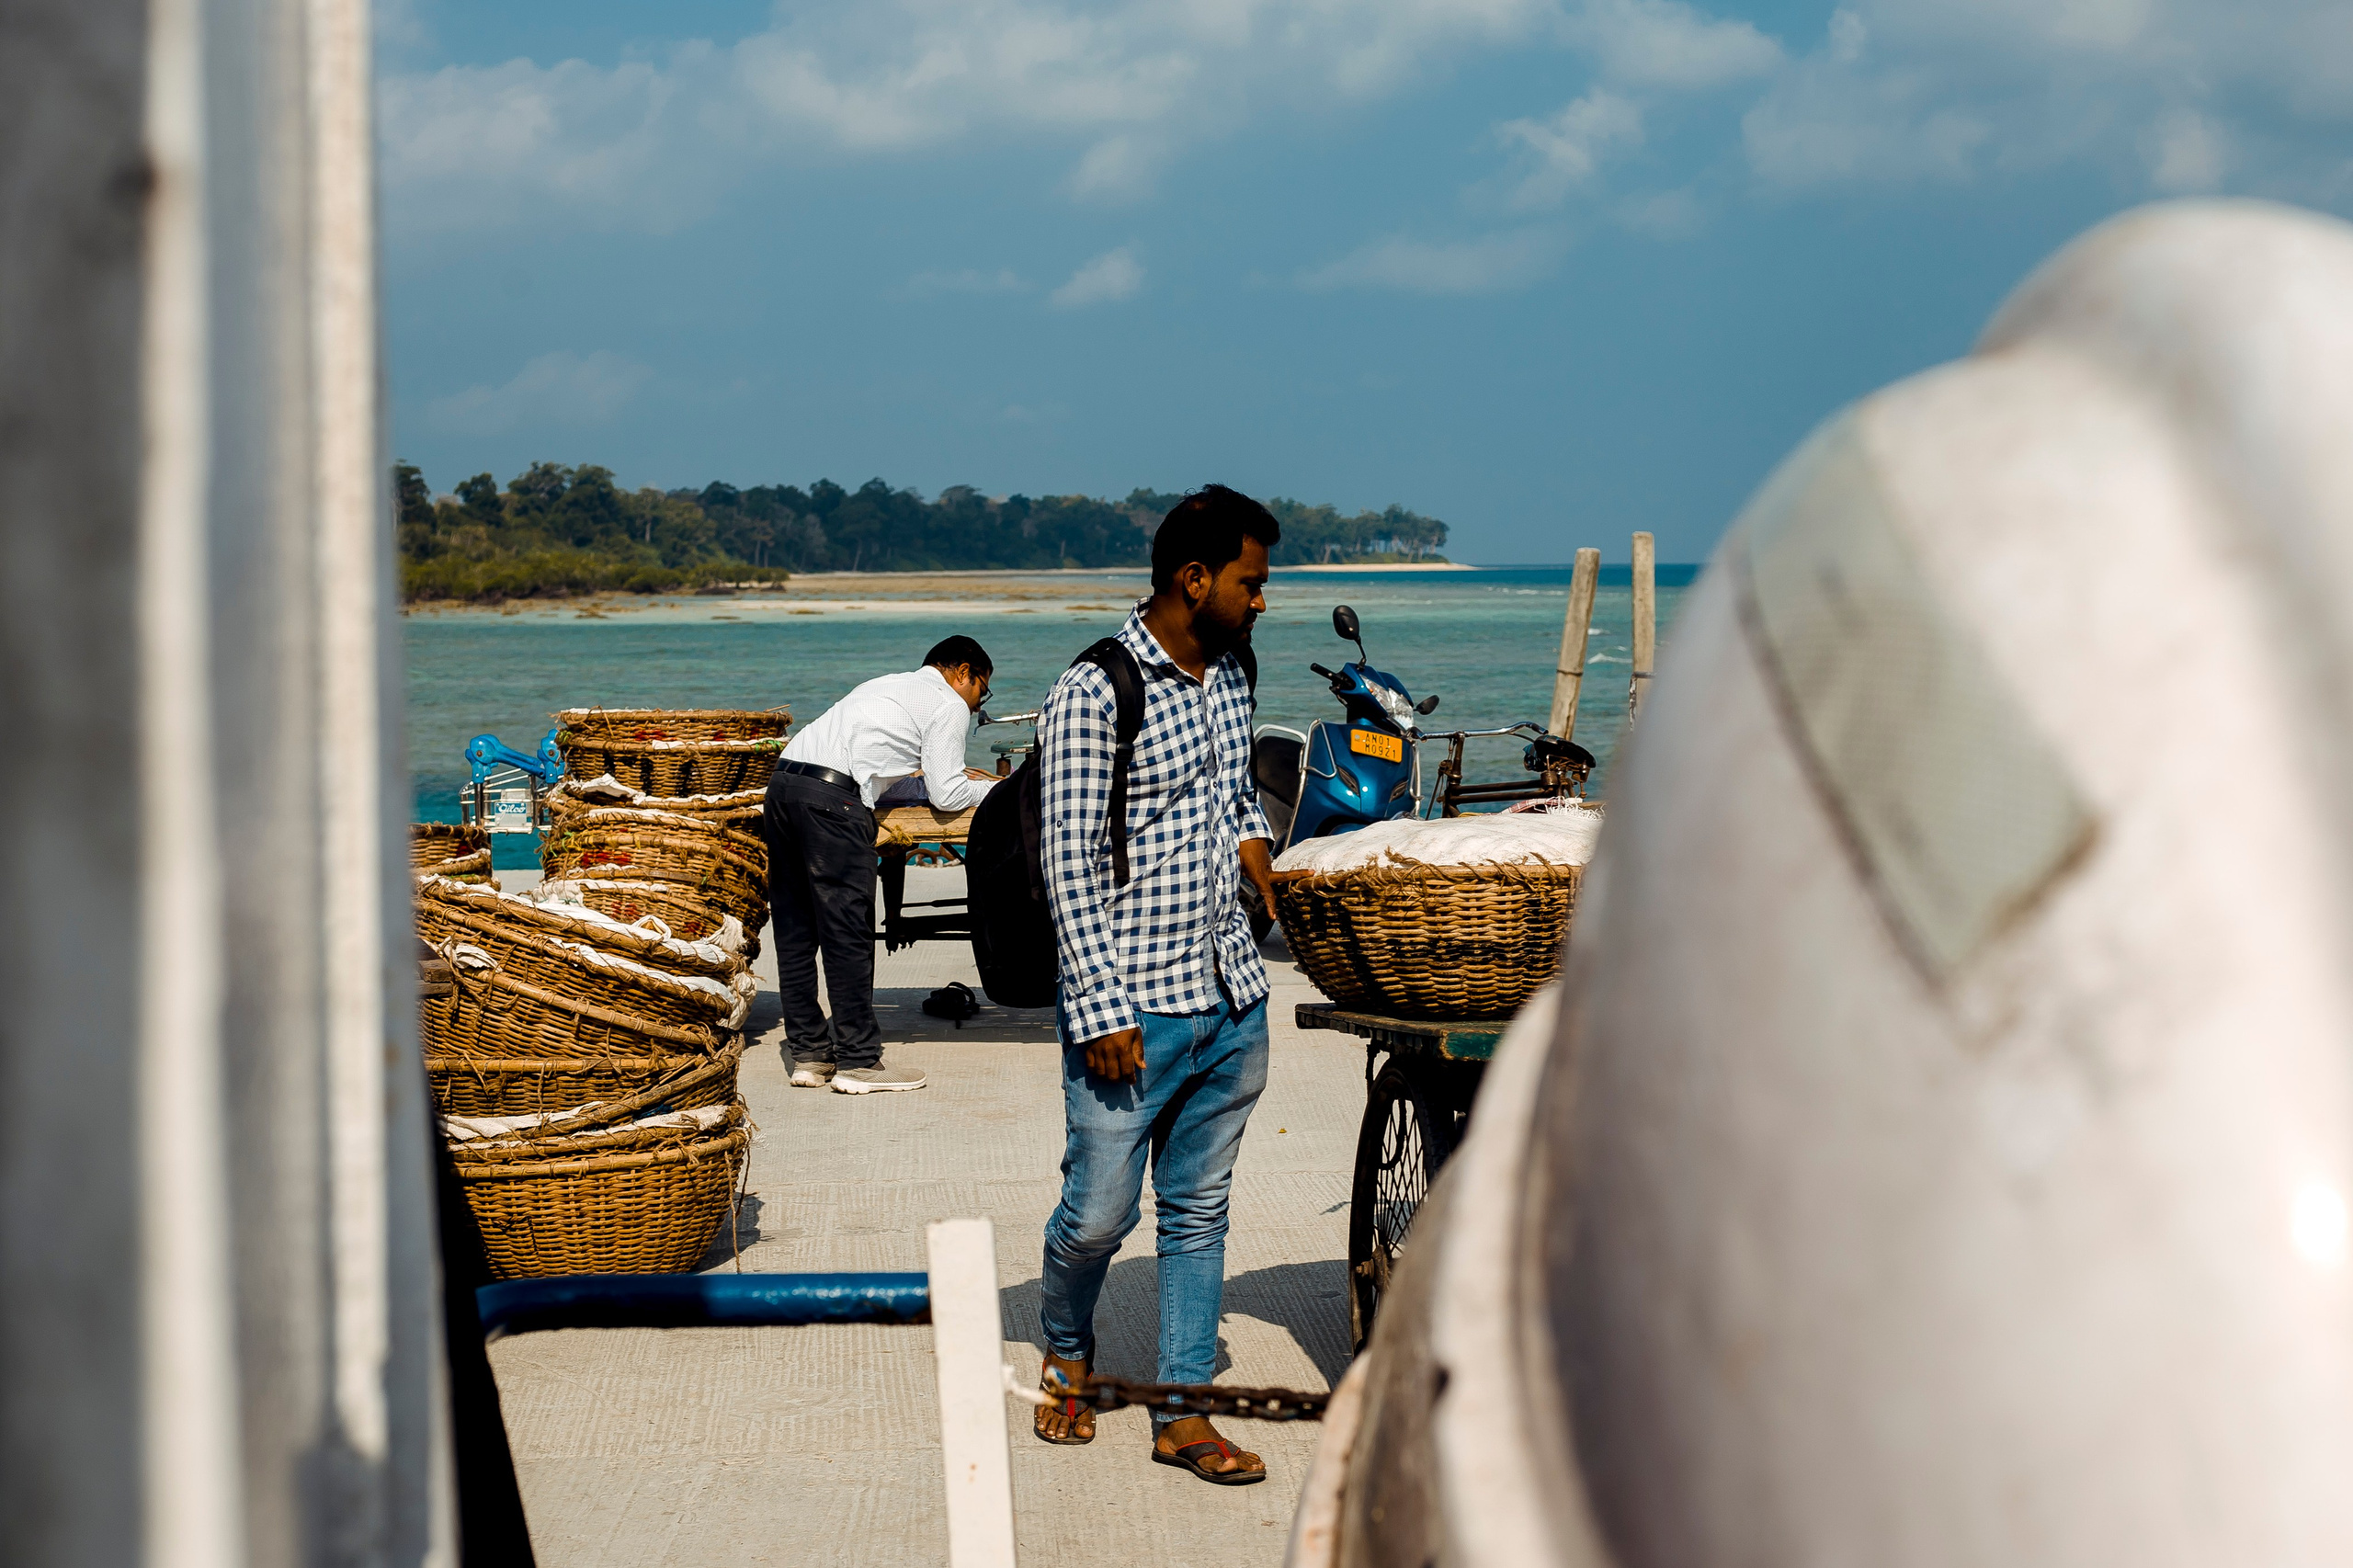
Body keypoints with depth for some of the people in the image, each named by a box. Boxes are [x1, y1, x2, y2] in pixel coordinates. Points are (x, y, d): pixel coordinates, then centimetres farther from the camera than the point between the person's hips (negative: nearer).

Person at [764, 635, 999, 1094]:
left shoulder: (890, 684, 31)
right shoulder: (950, 704, 7)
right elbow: (946, 796, 4)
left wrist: (959, 775, 37)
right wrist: (995, 788, 22)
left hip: (783, 782, 9)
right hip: (832, 799, -9)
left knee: (794, 931, 9)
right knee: (848, 933, -5)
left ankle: (810, 1055, 15)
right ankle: (858, 1061, -2)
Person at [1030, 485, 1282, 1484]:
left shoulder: (1228, 681, 10)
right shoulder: (1094, 695, -13)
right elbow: (1071, 866, -15)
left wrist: (1253, 840, 10)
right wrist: (1102, 1010, -17)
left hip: (1232, 1005, 7)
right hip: (1134, 1008, -6)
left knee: (1198, 1212, 10)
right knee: (1099, 1212, 2)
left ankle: (1182, 1413, 17)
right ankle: (1066, 1348, 31)